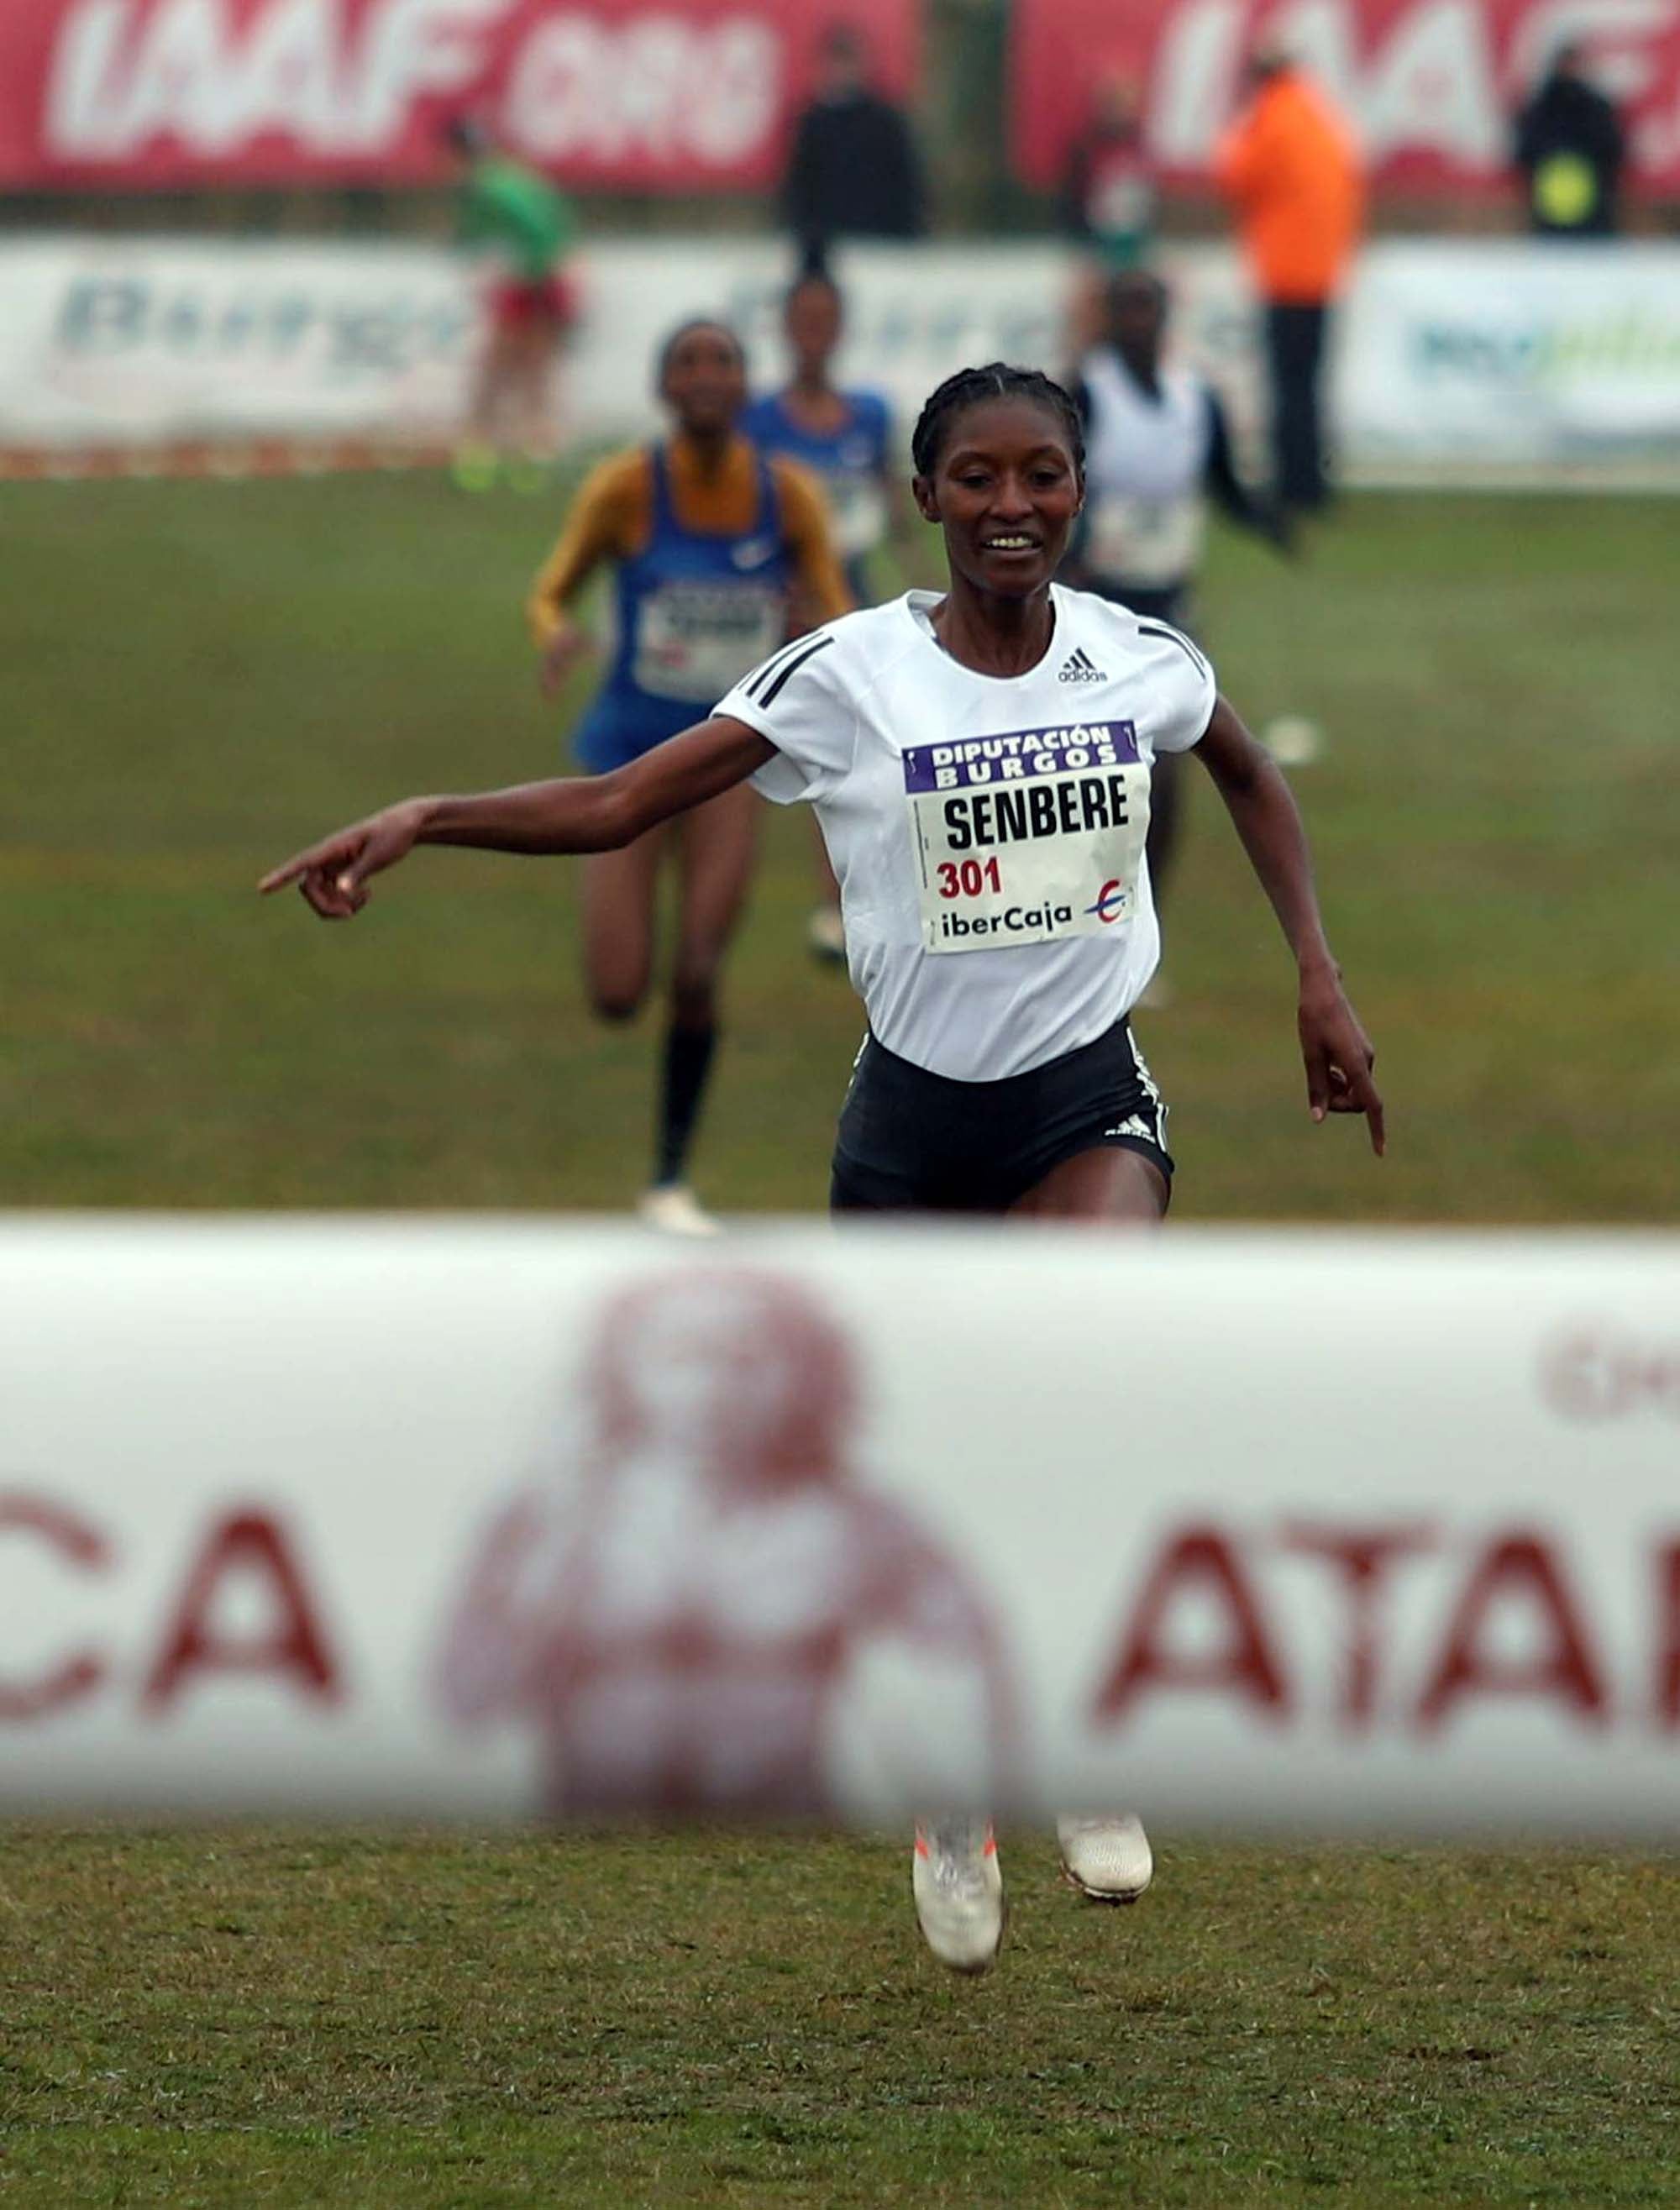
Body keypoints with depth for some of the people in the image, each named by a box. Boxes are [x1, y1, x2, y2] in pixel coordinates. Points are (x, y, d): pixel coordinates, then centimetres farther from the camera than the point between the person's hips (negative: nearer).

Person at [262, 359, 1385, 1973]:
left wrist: (1317, 974, 14)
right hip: (914, 1115, 0)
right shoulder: (850, 677, -10)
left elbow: (1250, 777, 21)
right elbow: (619, 804, -13)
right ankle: (954, 1813, 32)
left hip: (1088, 1103, 0)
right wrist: (424, 819, -26)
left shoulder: (1140, 663, -2)